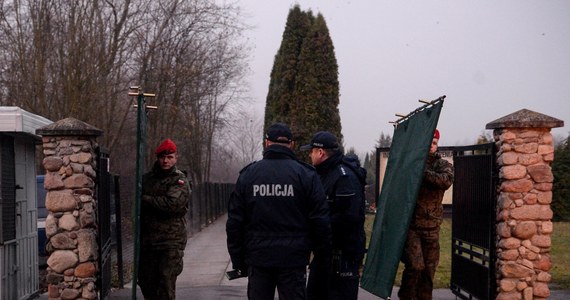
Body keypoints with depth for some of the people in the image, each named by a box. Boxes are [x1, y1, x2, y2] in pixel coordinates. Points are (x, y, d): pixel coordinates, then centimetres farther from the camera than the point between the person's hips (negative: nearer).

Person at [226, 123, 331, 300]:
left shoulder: (248, 174, 4)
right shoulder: (305, 174, -3)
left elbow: (234, 222, 4)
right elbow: (320, 220, -4)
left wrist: (238, 259, 10)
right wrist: (323, 252, 9)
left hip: (258, 259, 2)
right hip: (293, 259, -2)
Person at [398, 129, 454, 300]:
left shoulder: (442, 165, 6)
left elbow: (446, 180, -16)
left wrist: (423, 172, -24)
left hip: (431, 225, 2)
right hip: (410, 223, -2)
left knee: (429, 267, 7)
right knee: (415, 265, -11)